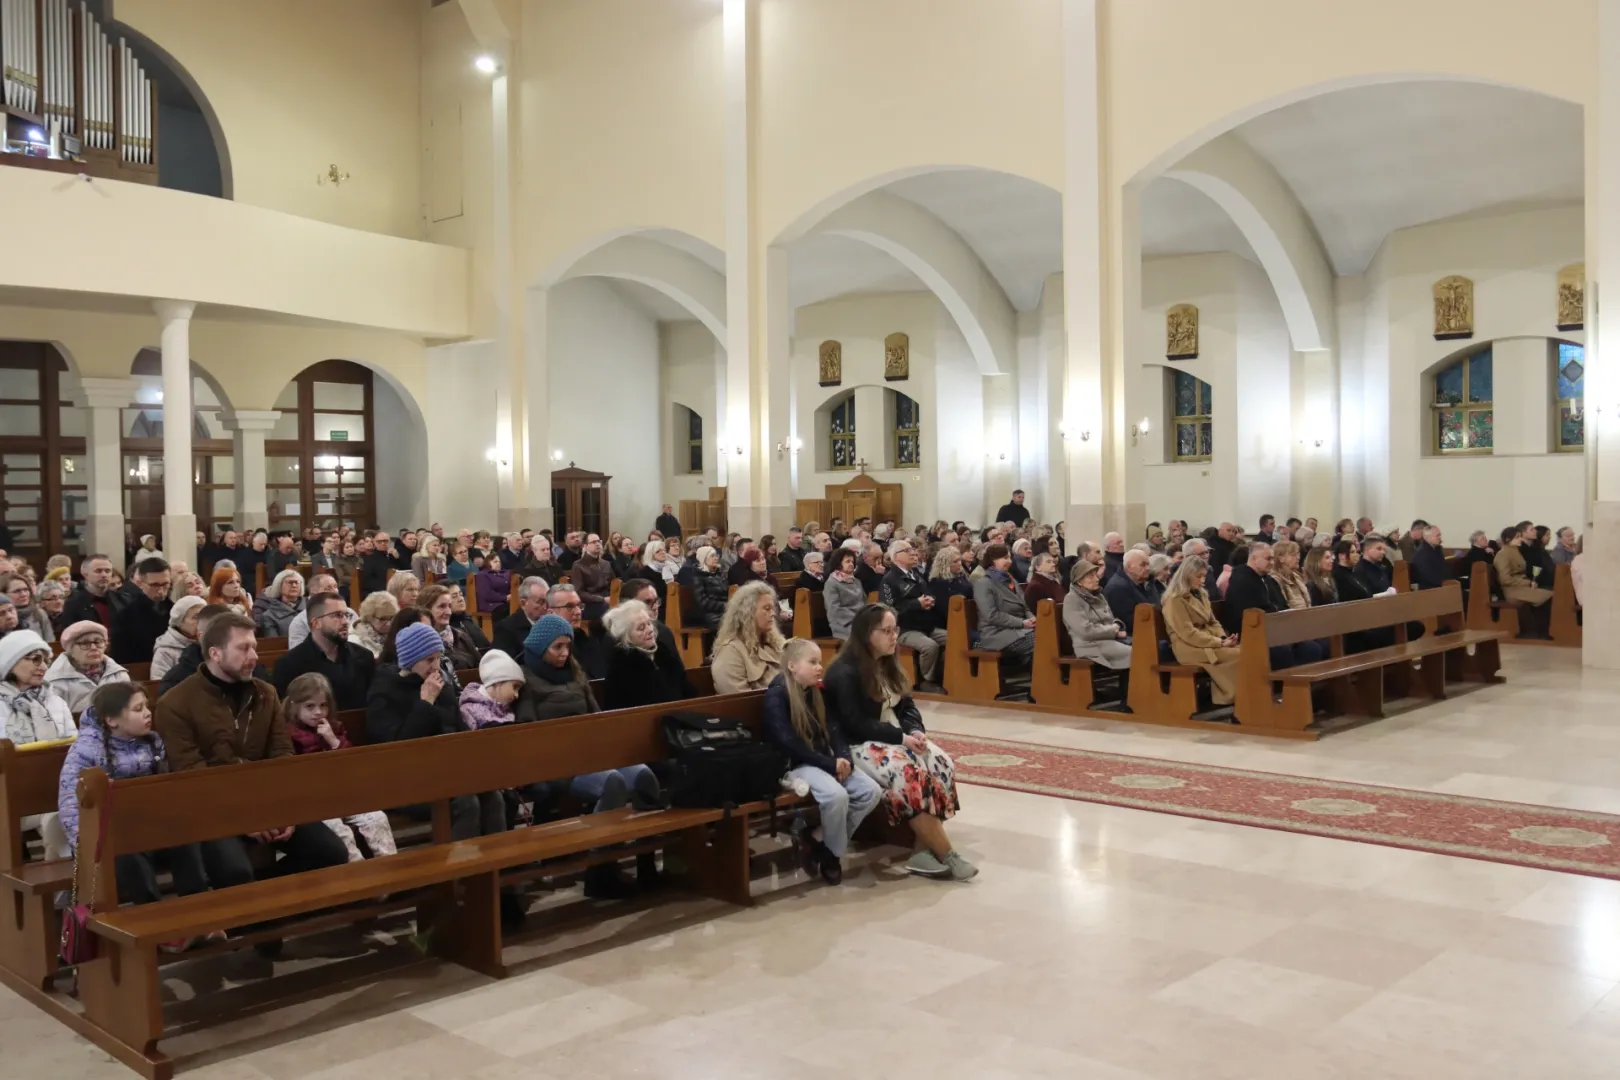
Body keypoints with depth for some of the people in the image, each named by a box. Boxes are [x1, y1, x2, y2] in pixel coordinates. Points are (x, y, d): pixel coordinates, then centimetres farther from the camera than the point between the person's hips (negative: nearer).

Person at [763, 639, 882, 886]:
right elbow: (789, 743, -19)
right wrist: (831, 764, -20)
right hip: (794, 764, -8)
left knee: (871, 791, -12)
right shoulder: (777, 695, -12)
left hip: (825, 761, 8)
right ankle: (832, 853, -7)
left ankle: (817, 837, -4)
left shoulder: (817, 692, 13)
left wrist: (844, 758, -12)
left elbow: (833, 729, 8)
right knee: (836, 795, -33)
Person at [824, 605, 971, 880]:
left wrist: (915, 732, -9)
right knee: (909, 773, -33)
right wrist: (901, 738, -23)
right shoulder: (844, 673, -15)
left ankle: (924, 849, -19)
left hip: (897, 737, 8)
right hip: (859, 746, -8)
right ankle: (946, 854, -24)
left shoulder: (889, 664, 12)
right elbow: (857, 725, -19)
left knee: (942, 764, -19)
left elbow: (907, 706, 13)